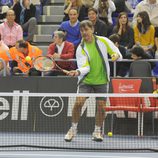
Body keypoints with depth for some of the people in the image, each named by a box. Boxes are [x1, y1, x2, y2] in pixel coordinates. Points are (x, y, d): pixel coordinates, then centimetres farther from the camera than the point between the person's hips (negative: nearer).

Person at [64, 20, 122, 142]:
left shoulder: (103, 41, -4)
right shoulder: (81, 48, -7)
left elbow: (118, 54, 2)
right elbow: (85, 67, -18)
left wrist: (116, 55, -21)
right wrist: (78, 72, -39)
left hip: (101, 80, 1)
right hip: (86, 80, -1)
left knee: (101, 106, -3)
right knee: (78, 102, -16)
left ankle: (97, 131, 18)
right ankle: (73, 129, 3)